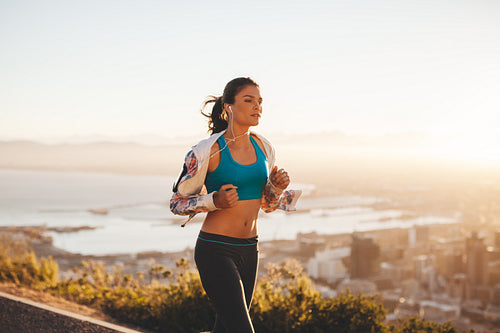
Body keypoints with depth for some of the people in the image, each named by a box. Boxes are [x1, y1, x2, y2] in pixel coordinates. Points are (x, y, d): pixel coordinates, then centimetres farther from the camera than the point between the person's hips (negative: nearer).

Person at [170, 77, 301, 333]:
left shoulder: (263, 147, 6)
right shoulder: (208, 151, -12)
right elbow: (177, 202, -4)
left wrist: (278, 187, -6)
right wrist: (215, 200, -21)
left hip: (249, 250, 6)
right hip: (216, 251, -6)